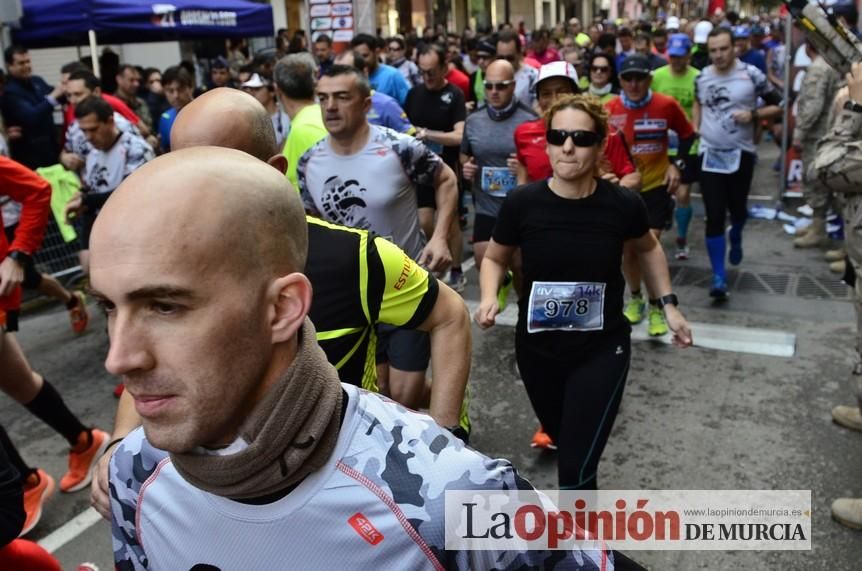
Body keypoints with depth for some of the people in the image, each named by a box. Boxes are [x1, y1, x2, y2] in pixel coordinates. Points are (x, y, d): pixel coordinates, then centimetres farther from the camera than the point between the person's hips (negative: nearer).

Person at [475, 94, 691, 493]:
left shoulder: (622, 204, -15)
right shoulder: (522, 203, -16)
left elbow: (648, 248, 9)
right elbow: (494, 258, 2)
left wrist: (668, 305, 5)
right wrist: (489, 298, -17)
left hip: (602, 349, -2)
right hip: (537, 349, 2)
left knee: (576, 470, -7)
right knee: (563, 442, 25)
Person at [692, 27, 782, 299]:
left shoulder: (751, 74, -7)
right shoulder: (702, 77, 3)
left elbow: (777, 105, 0)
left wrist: (753, 115, -17)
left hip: (741, 153, -1)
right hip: (710, 154, 1)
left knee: (737, 207, 14)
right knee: (714, 216, -5)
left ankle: (736, 238, 51)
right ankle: (719, 277, -1)